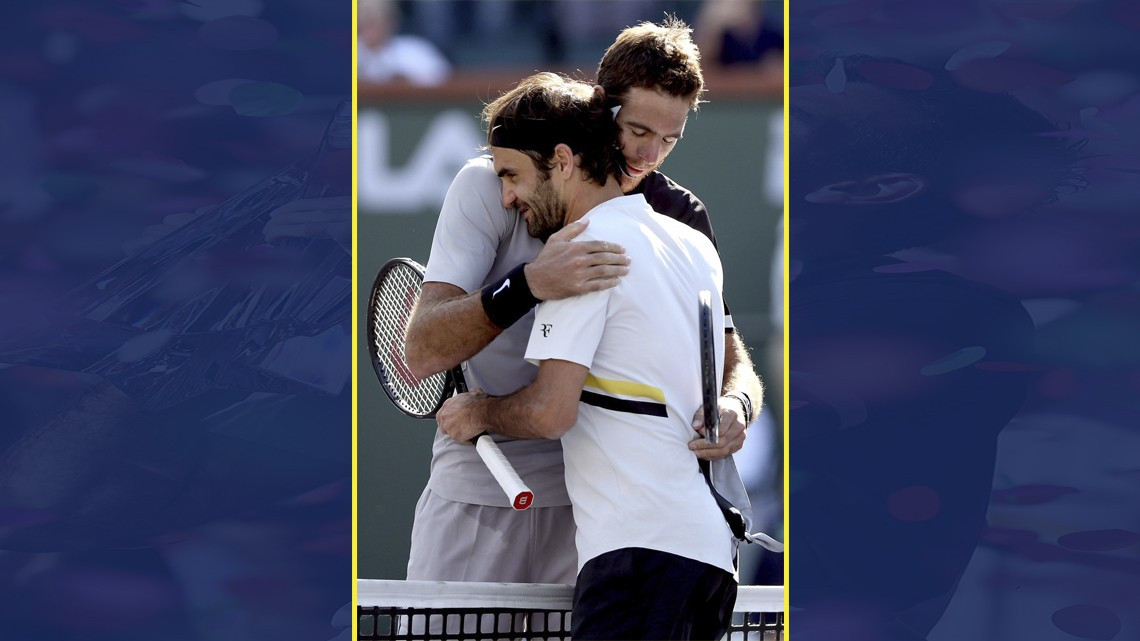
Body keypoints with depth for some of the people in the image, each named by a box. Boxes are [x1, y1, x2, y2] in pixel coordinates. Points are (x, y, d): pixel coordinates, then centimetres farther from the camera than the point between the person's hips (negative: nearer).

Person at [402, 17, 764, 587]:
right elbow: (421, 351, -17)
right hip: (478, 491, -2)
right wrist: (528, 284, -35)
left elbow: (730, 355, 3)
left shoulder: (681, 218, 3)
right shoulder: (490, 187, -8)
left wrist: (735, 404, -23)